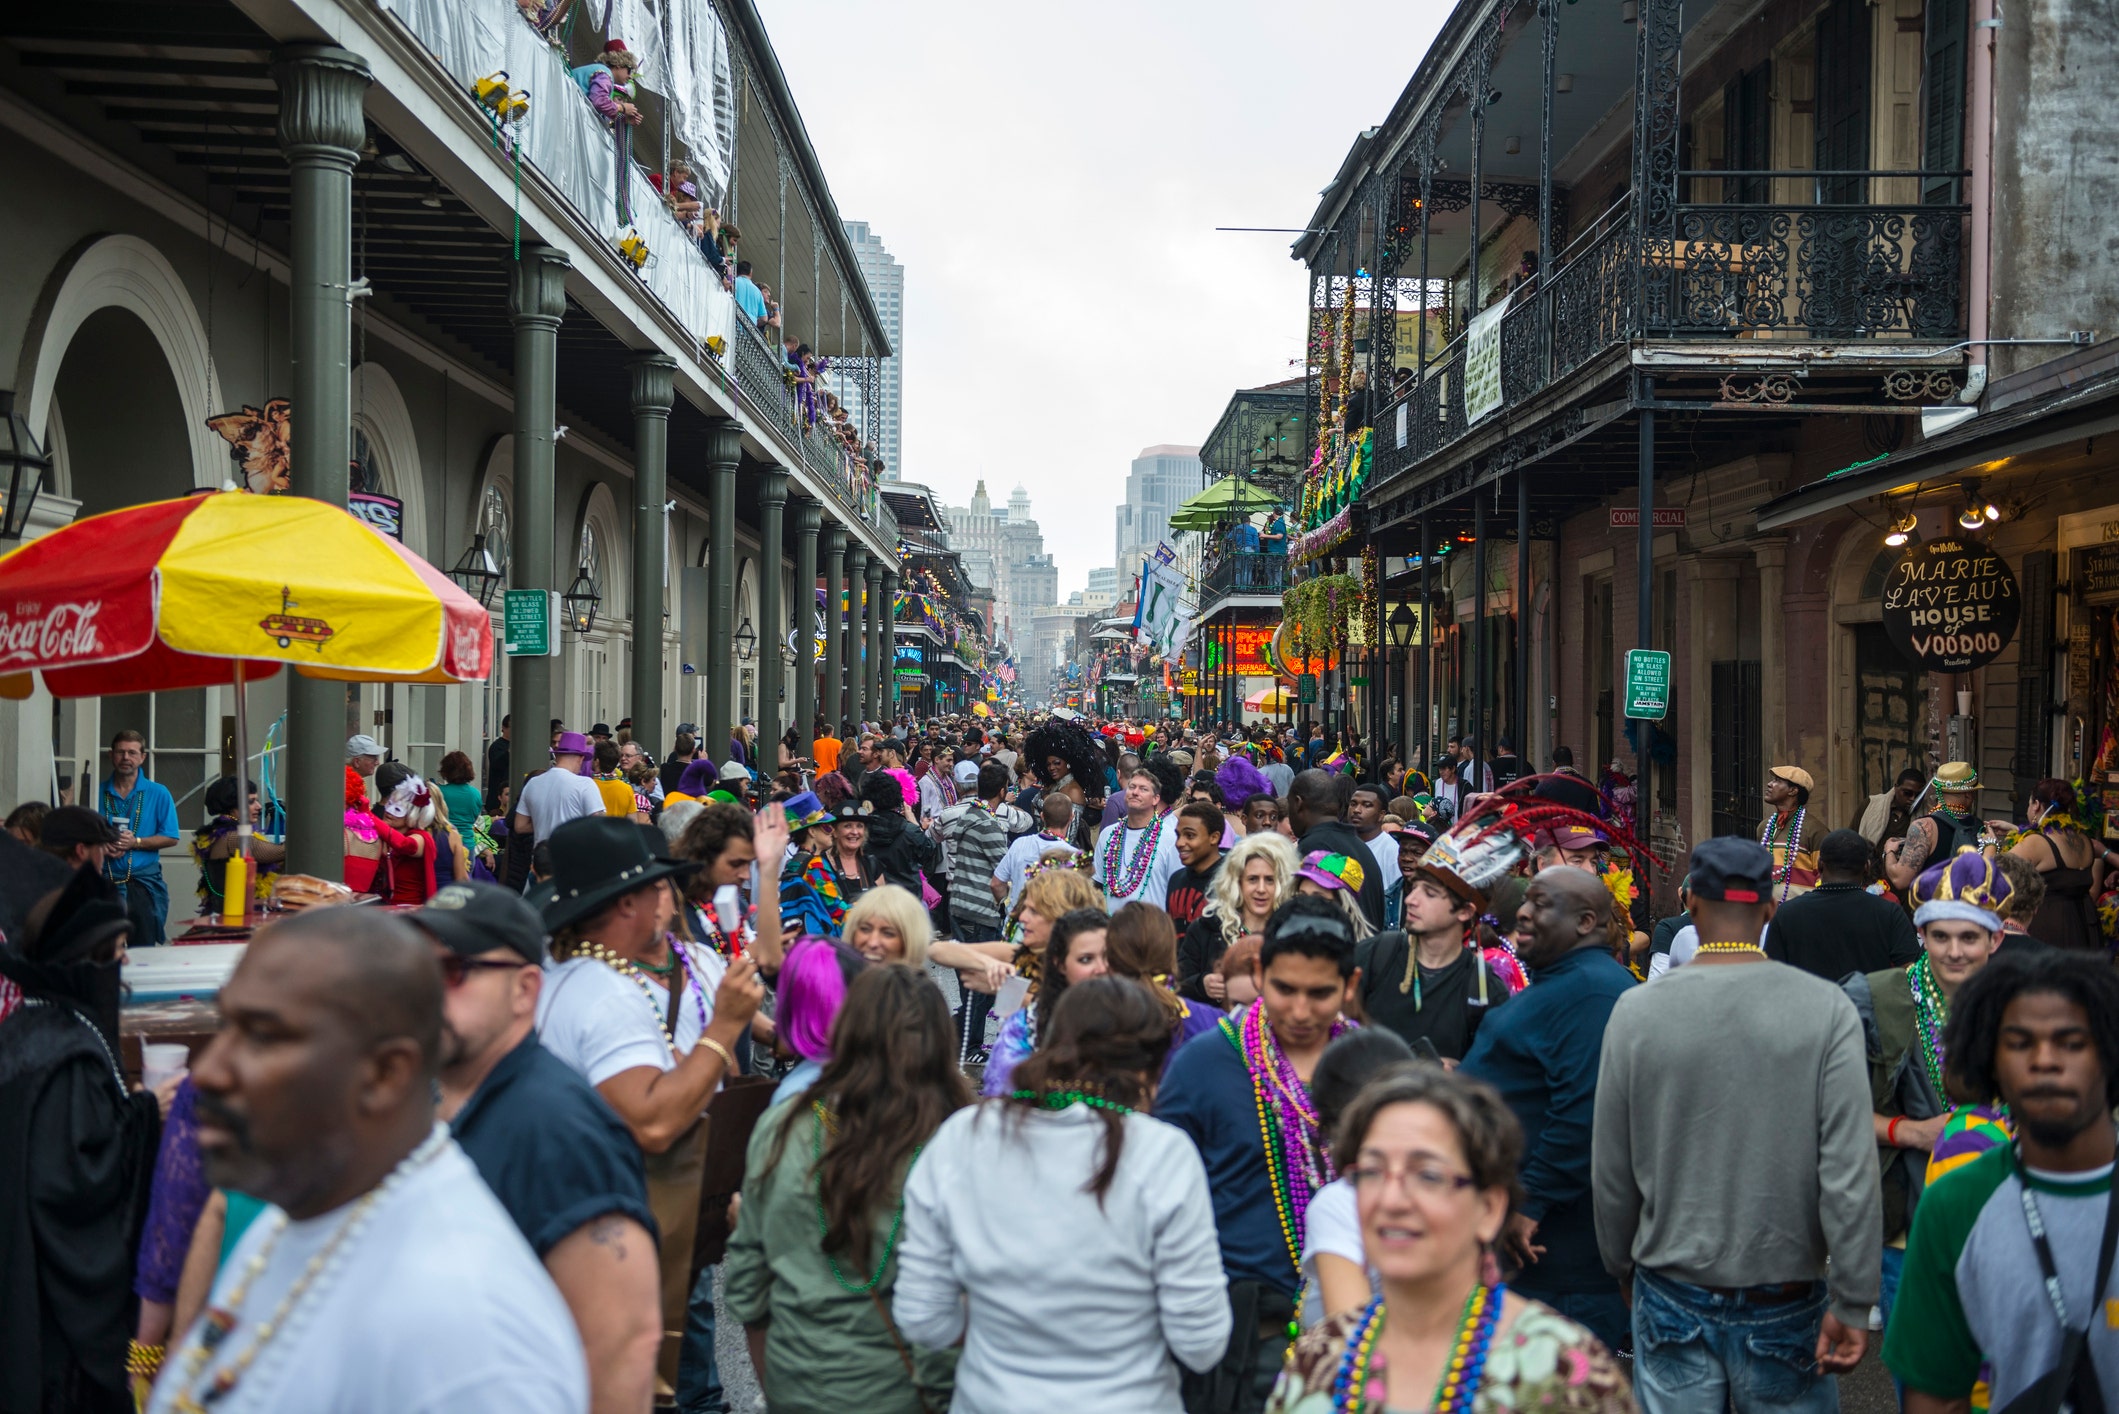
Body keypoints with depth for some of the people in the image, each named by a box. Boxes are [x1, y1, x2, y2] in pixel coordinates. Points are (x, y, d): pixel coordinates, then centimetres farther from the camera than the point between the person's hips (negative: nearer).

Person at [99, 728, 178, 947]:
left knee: (143, 948, -1)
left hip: (143, 881, -1)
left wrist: (135, 842, -11)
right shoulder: (97, 793, 8)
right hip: (105, 880, 1)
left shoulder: (158, 794, 5)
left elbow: (170, 838, 1)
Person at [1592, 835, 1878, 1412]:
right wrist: (1852, 1304, -7)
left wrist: (1623, 1269, 14)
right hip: (1786, 1301, -1)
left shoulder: (1635, 1011, -8)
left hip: (1671, 1299, 1)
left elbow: (1610, 1171, -1)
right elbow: (1850, 1173, -14)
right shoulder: (1826, 1009, -11)